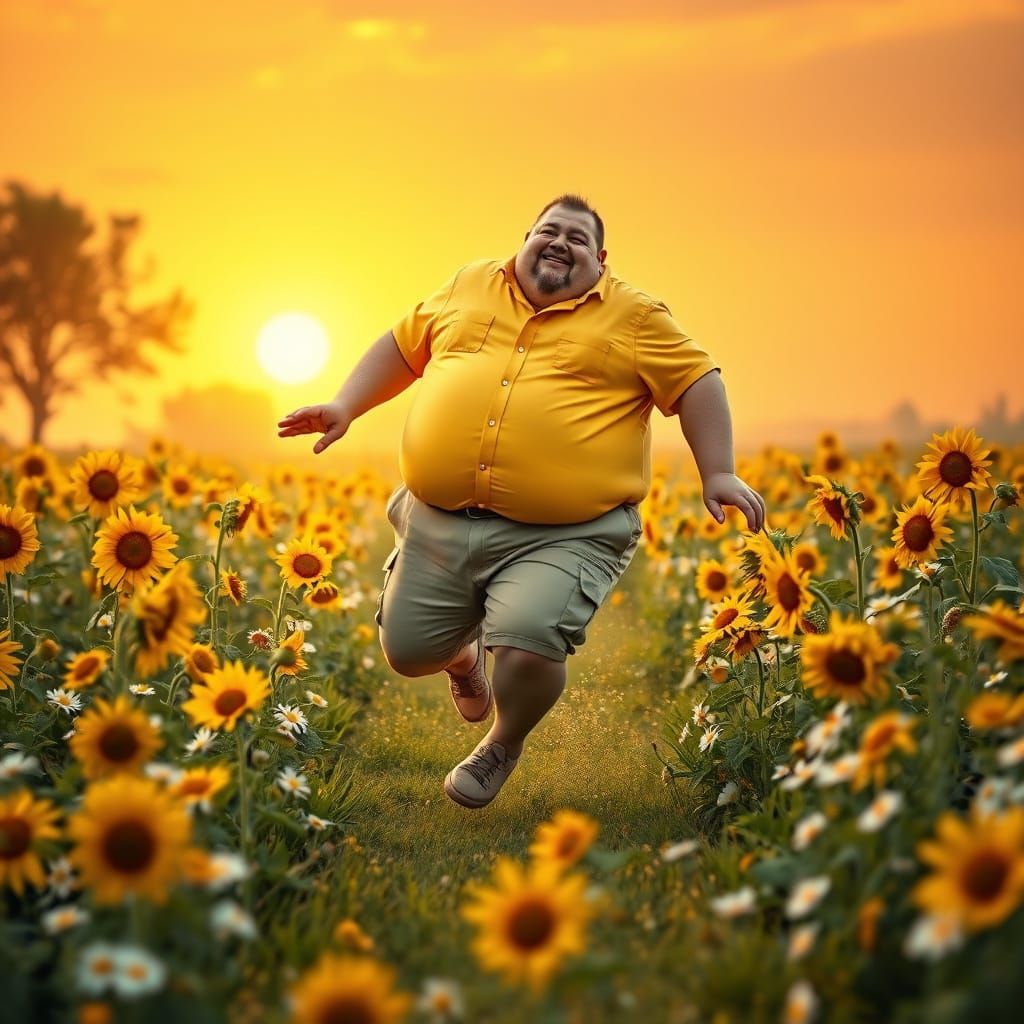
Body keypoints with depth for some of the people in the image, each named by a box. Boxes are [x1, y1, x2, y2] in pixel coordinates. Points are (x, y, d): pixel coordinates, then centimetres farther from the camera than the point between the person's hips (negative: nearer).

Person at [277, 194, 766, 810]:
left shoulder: (635, 316, 4)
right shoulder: (470, 286, 14)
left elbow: (697, 383, 2)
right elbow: (402, 348, 22)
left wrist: (718, 474, -8)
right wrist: (345, 407, 12)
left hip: (564, 535, -4)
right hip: (439, 521, 4)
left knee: (528, 645, -24)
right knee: (407, 651, 6)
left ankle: (506, 744, 10)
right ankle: (463, 652, 44)